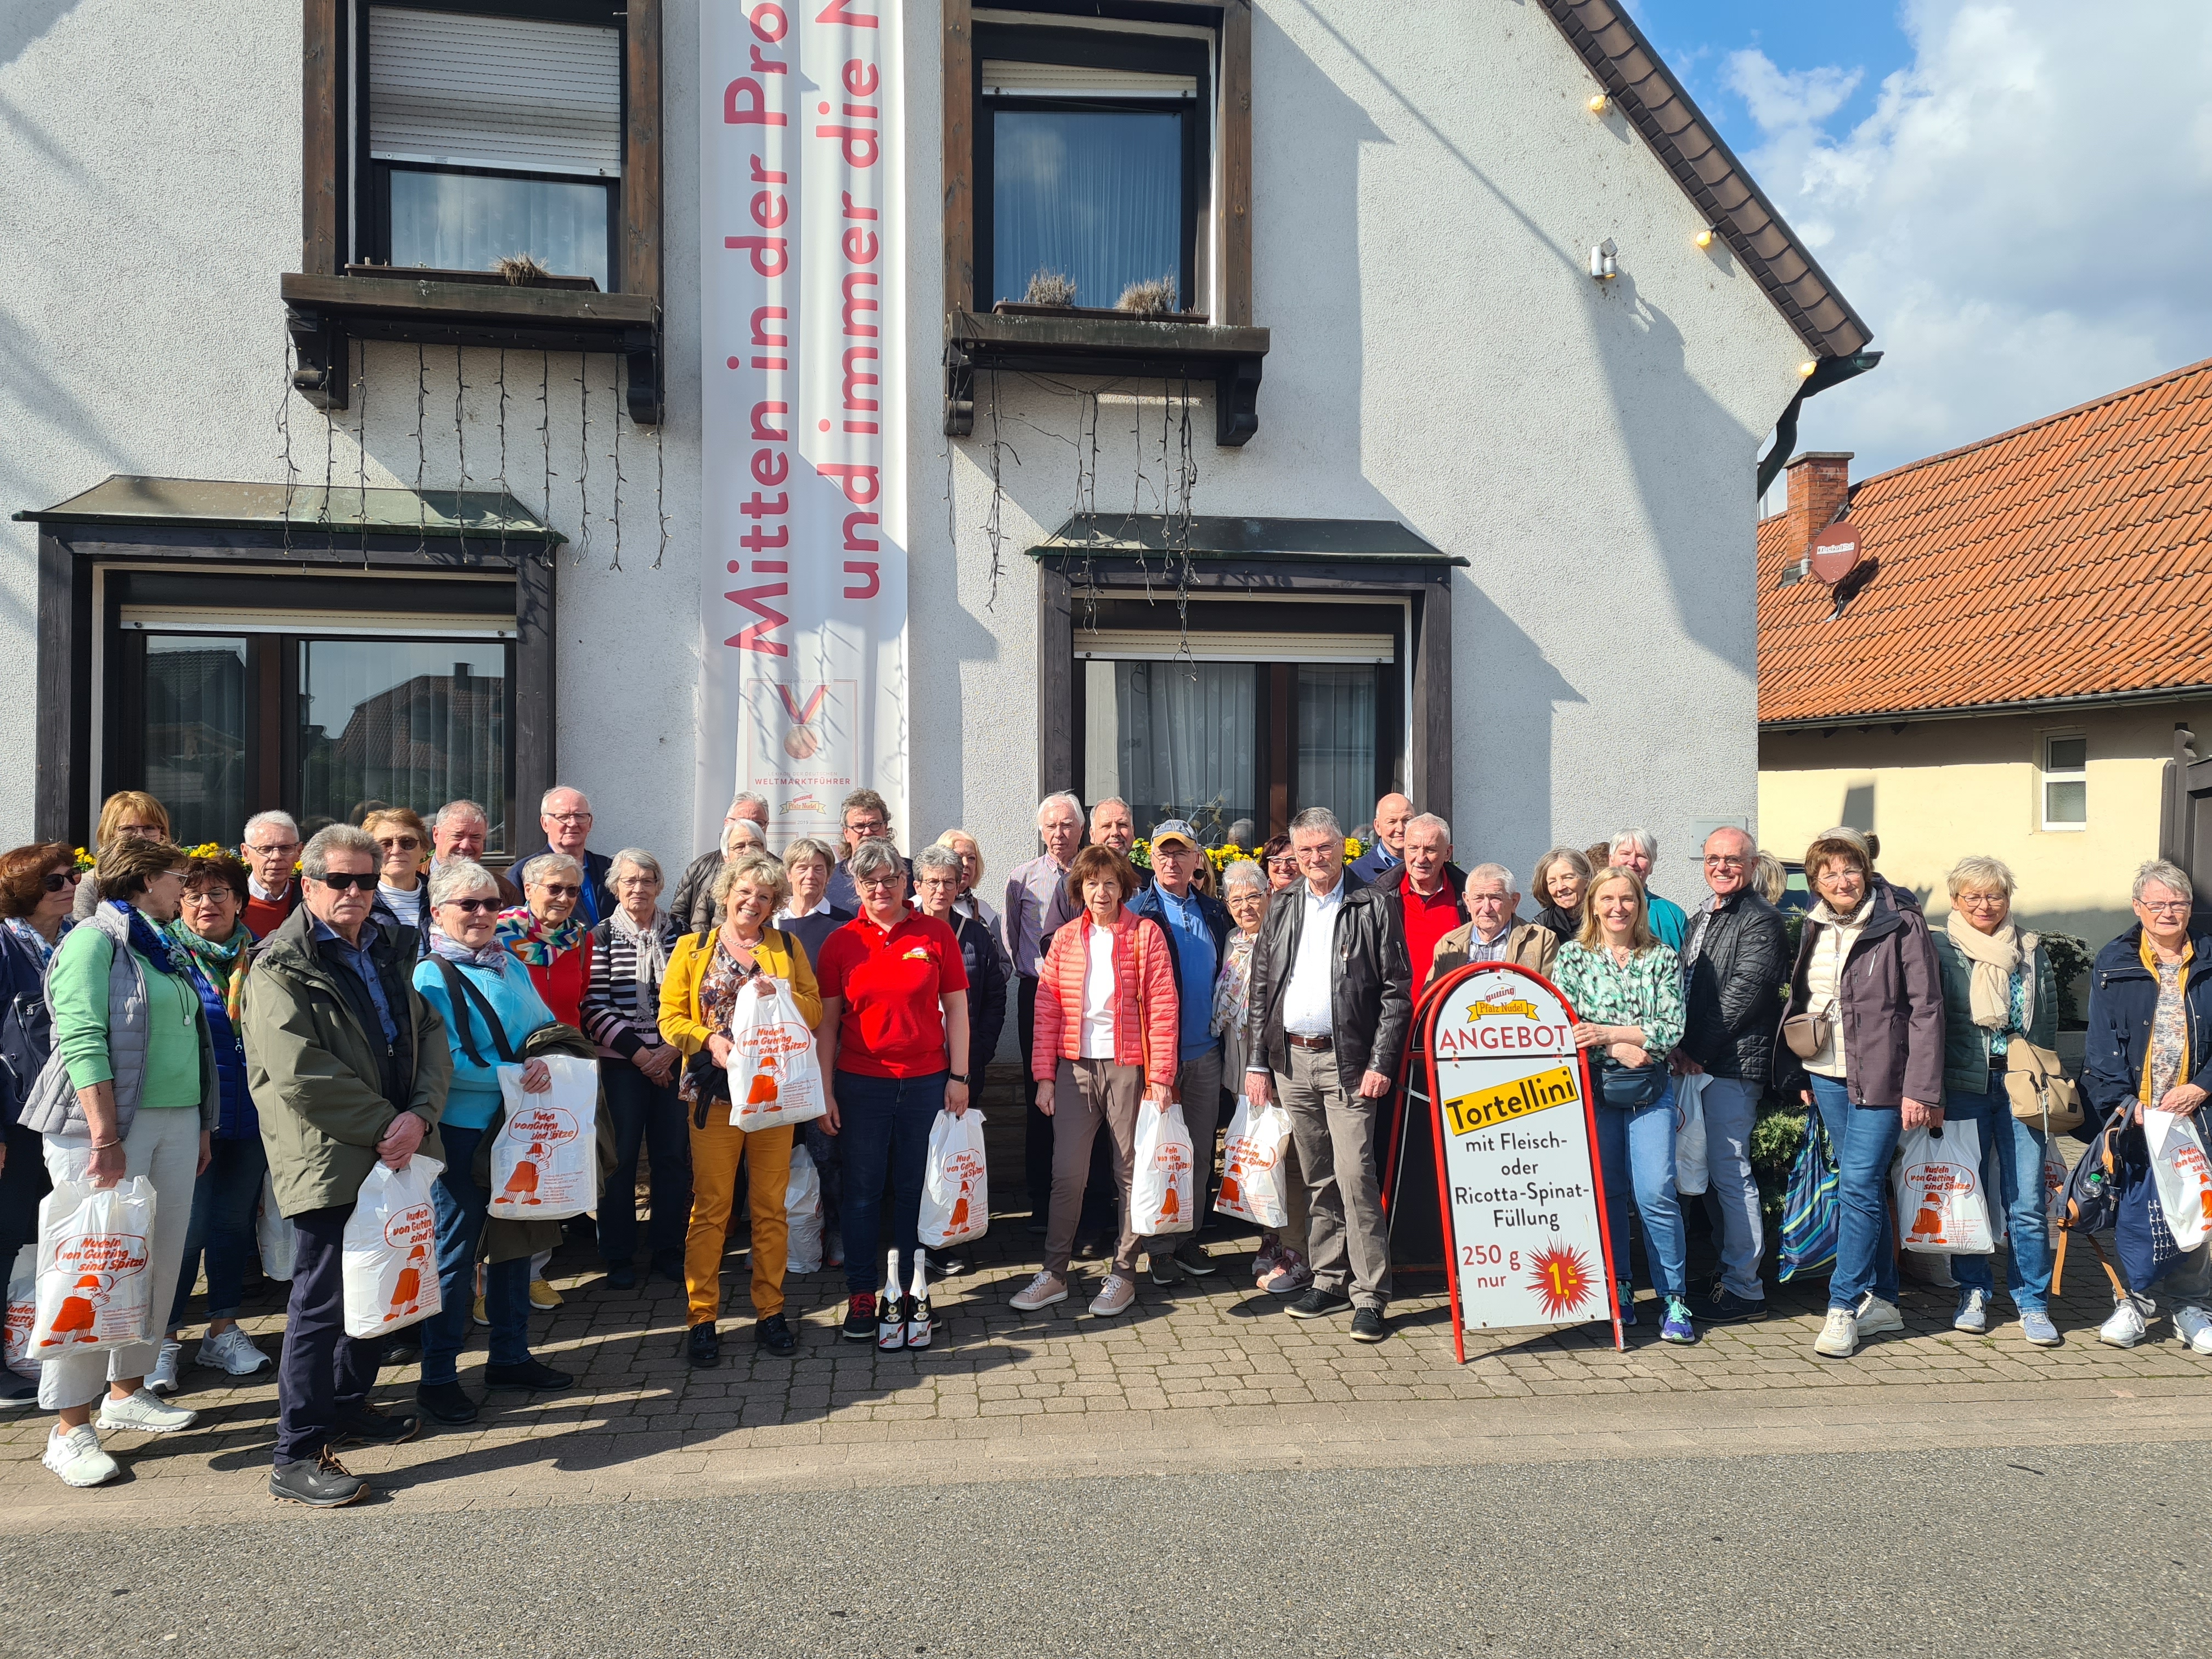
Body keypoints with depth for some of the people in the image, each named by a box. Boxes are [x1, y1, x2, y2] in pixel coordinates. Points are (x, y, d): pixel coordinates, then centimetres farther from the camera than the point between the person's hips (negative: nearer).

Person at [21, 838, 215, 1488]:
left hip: (176, 1127, 8)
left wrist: (200, 1126, 17)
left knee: (159, 1263, 10)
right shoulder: (93, 942, -8)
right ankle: (71, 1429, 2)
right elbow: (84, 1044, -17)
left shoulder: (161, 950, 18)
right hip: (110, 1124, -8)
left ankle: (127, 1391, 24)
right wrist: (106, 1138, -22)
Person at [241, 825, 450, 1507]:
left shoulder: (389, 952, 13)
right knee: (322, 1304, -3)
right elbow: (302, 1077, -18)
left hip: (394, 1154, 7)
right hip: (330, 1162, -7)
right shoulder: (280, 969, -9)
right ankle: (297, 1457, 7)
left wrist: (419, 1117, -8)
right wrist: (384, 1127, -15)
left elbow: (431, 1037, 8)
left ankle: (349, 1405, 36)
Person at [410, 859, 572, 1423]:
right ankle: (438, 1376, 13)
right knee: (456, 1250, 1)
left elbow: (546, 1029, 11)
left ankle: (511, 1356, 28)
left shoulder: (513, 967, 11)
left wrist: (544, 1062, -10)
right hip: (461, 1129, -6)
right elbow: (440, 1062, -17)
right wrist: (512, 1076, -23)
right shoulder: (429, 977, -9)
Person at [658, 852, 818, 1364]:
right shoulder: (692, 949, 8)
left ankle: (770, 1312, 17)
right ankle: (702, 1318, 10)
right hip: (715, 1092, -1)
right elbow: (670, 1018, 2)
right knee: (710, 1207, 0)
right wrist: (709, 1040, -15)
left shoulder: (788, 947, 11)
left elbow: (815, 1013, 7)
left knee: (771, 1206, 6)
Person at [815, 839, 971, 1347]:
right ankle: (862, 1295, 17)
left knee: (915, 1190, 6)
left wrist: (959, 1077, 0)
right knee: (863, 1190, 6)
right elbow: (827, 1020, 5)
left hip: (925, 1081, 0)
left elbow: (956, 1007, 4)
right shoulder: (841, 942, 3)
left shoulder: (935, 934, 2)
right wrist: (825, 1091, 1)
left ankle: (906, 1294, 18)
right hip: (861, 1084, 0)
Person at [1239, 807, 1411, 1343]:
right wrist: (1256, 1062, 8)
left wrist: (1380, 1063, -11)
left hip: (1348, 1061, -5)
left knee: (1355, 1176, -10)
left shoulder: (1374, 906, -1)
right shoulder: (1281, 911, 13)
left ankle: (1370, 1294, -2)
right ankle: (1330, 1279, 22)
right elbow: (1260, 992, 14)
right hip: (1291, 1059, 5)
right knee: (1317, 1179, 12)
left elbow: (1397, 992, -4)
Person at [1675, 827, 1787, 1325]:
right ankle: (1728, 1266, 24)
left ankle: (1744, 1288, 1)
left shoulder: (1761, 920, -8)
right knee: (1709, 1169, 13)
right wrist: (1680, 1048, 7)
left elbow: (1742, 994, -16)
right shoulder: (1702, 916, 19)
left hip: (1733, 1064, -9)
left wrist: (1696, 1051, -15)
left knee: (1729, 1171, -6)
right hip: (1699, 1064, 9)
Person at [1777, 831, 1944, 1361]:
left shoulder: (1902, 927, -7)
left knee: (1858, 1187, -9)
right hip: (1826, 1076, 6)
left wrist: (1921, 1089, -15)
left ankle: (1844, 1307, -1)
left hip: (1880, 1077, -6)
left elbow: (1926, 1010, -10)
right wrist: (1800, 1074, 13)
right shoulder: (1815, 930, 10)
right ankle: (1883, 1300, 21)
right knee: (1866, 1186, 12)